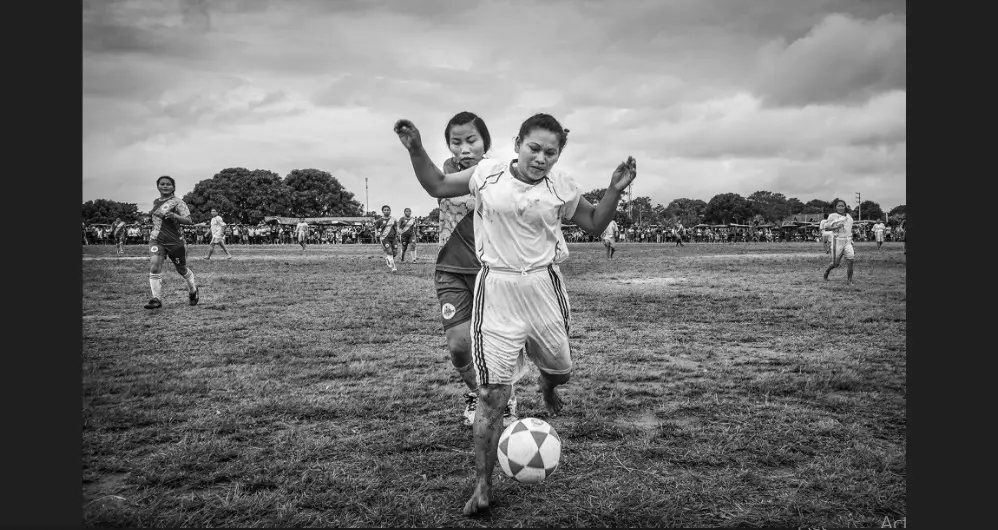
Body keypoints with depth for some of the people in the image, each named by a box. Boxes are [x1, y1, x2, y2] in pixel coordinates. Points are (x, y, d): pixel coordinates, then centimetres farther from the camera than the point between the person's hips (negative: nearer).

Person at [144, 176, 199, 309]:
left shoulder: (177, 202, -8)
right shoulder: (155, 202, 12)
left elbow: (189, 221, -17)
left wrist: (174, 216, -30)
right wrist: (152, 215, 15)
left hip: (175, 240, -4)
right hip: (157, 240, 4)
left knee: (182, 270, 11)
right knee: (154, 267, -17)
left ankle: (193, 291, 39)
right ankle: (156, 299, -16)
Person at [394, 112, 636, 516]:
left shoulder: (561, 188, -1)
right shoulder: (488, 173, -3)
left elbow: (595, 225, 10)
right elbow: (437, 186, 8)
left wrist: (615, 190, -6)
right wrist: (416, 150, -4)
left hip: (543, 288, 2)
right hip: (495, 290, -2)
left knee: (560, 370, 20)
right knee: (491, 393, -6)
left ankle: (546, 386, 62)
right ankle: (482, 486, 7)